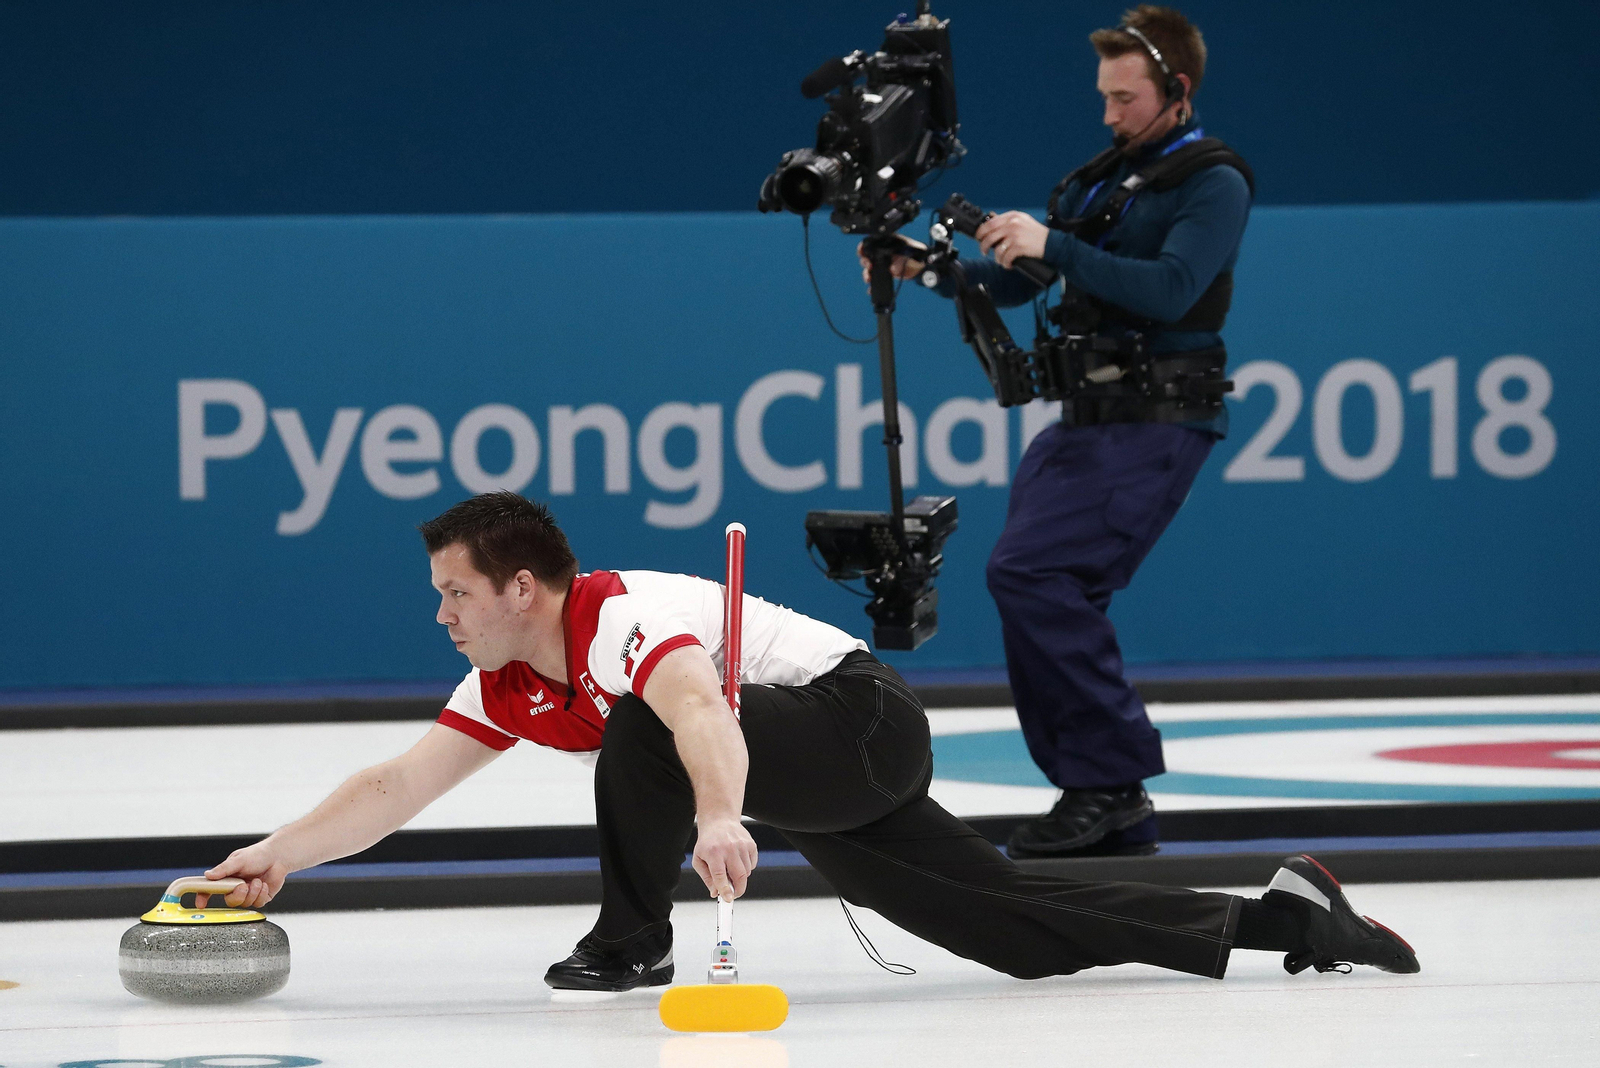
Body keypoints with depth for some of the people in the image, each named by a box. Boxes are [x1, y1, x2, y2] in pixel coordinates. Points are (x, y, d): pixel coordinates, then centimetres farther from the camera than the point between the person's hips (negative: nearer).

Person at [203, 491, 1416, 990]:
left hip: (863, 724, -9)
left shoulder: (623, 619, -22)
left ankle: (633, 941, -7)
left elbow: (701, 713, -42)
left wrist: (715, 817, -59)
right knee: (1016, 927, 3)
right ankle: (1276, 917, 6)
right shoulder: (514, 687, 7)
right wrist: (279, 855, -2)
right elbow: (398, 785, 8)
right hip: (835, 800, 9)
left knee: (641, 735, -26)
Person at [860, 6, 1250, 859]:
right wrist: (929, 268, 3)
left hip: (1155, 425, -9)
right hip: (1083, 420, 9)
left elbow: (1171, 290, -21)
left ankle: (1112, 778, -15)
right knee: (1052, 599, 3)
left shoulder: (1212, 183, -5)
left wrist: (1053, 246, -25)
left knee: (1029, 572, -21)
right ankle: (1112, 815, 10)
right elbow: (1013, 279, 19)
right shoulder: (1100, 178, 19)